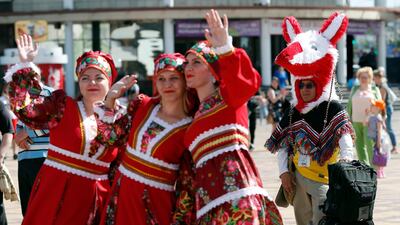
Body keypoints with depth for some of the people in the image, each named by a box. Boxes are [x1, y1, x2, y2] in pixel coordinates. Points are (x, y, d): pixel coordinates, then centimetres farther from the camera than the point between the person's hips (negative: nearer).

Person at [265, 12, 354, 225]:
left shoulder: (333, 108, -10)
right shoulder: (293, 113, 7)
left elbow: (345, 143, -20)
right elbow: (282, 144, 14)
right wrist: (284, 172, 4)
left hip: (323, 178, -7)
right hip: (298, 179, 7)